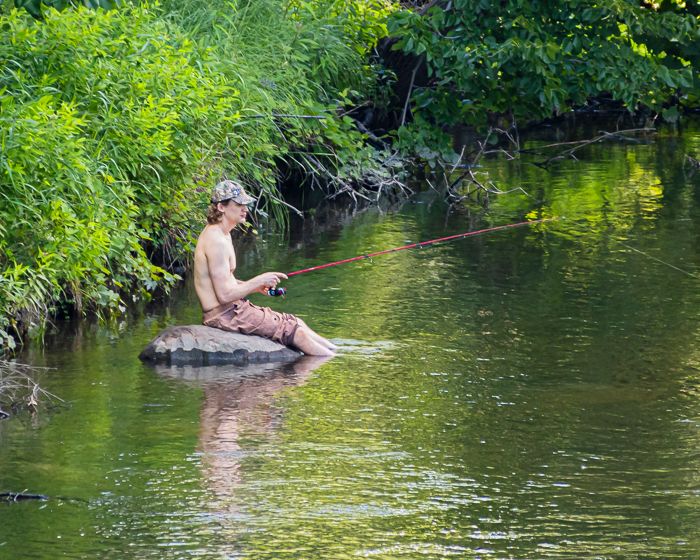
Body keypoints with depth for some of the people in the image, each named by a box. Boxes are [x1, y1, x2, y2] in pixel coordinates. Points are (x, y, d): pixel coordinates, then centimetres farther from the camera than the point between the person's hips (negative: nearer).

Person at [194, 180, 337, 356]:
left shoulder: (221, 234, 12)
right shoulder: (216, 241, -22)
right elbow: (224, 295, -25)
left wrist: (256, 287, 7)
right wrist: (259, 281, -15)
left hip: (233, 309, 10)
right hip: (224, 315, -10)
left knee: (295, 323, 13)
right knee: (295, 333, -6)